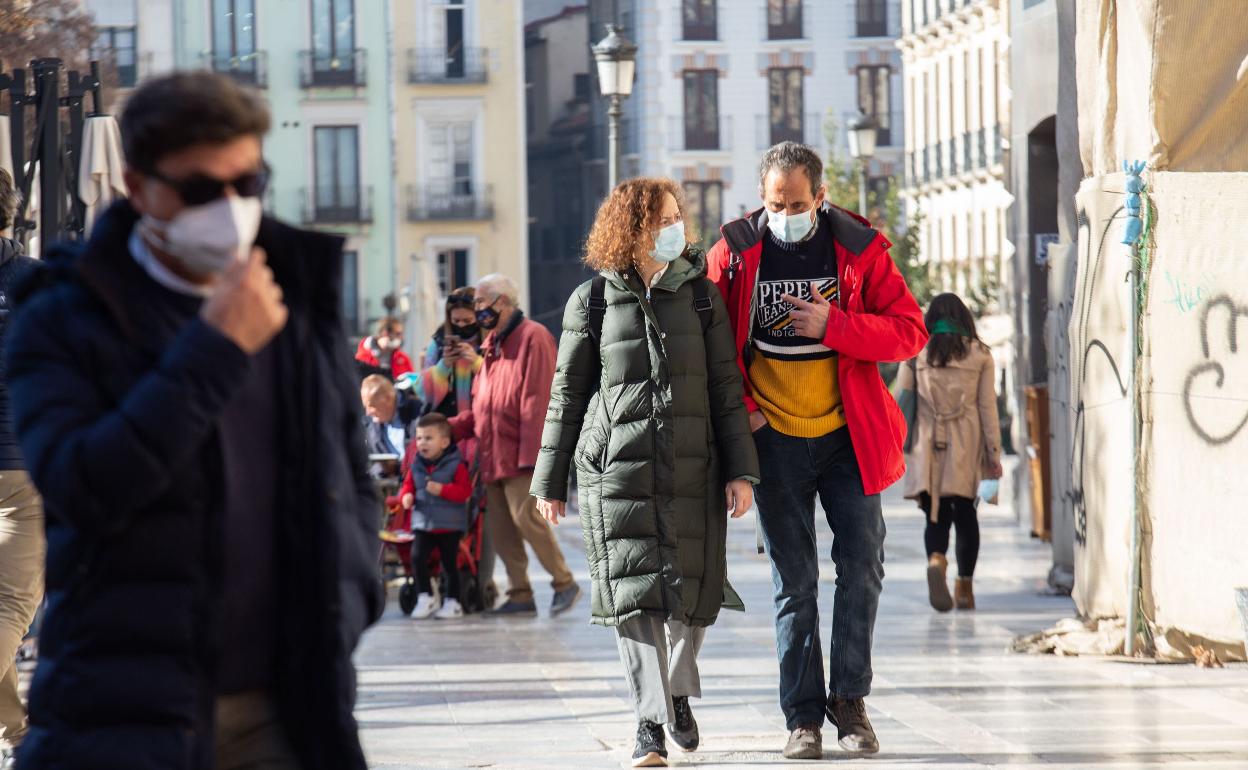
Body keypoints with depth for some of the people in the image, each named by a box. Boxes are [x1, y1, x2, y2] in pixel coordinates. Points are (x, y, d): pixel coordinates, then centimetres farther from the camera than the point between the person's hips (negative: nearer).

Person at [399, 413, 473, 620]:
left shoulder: (456, 465, -8)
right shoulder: (416, 466, 6)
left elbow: (465, 490, -12)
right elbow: (408, 484, 16)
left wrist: (442, 490, -23)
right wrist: (407, 496, -6)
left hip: (450, 525, -3)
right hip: (423, 523, 4)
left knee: (449, 562, 4)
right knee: (418, 558, -10)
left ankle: (452, 601, 15)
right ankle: (425, 598, 2)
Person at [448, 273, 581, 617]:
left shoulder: (533, 338, -7)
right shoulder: (493, 344, 20)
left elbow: (537, 401, -15)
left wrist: (530, 453, -20)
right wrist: (451, 427, 7)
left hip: (520, 457, -9)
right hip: (494, 456, 9)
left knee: (526, 517, -13)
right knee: (500, 527, 6)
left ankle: (564, 583, -1)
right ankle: (520, 595, 10)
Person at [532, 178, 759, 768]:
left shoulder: (700, 294, 7)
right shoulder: (592, 301, 4)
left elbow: (726, 387, 6)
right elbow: (567, 394, 9)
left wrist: (740, 469, -1)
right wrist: (549, 480, 9)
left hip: (692, 470, 1)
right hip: (616, 470, -1)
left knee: (693, 592, 2)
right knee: (633, 591, -8)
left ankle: (677, 690, 30)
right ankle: (650, 722, -4)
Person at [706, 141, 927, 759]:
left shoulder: (859, 248, -3)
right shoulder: (735, 253, -2)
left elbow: (909, 331, -6)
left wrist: (833, 325, -18)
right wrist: (739, 406, -4)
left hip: (847, 434, 0)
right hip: (774, 438, 0)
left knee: (862, 563, -4)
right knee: (793, 581, 3)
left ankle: (849, 697, 9)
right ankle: (803, 716, 8)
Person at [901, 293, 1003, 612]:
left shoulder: (916, 353, 3)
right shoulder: (979, 355, 3)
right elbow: (987, 407, 2)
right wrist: (994, 454, 5)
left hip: (928, 445, 0)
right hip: (966, 447, 0)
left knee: (936, 514, 3)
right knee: (965, 512, 14)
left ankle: (936, 560, -27)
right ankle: (965, 585, 14)